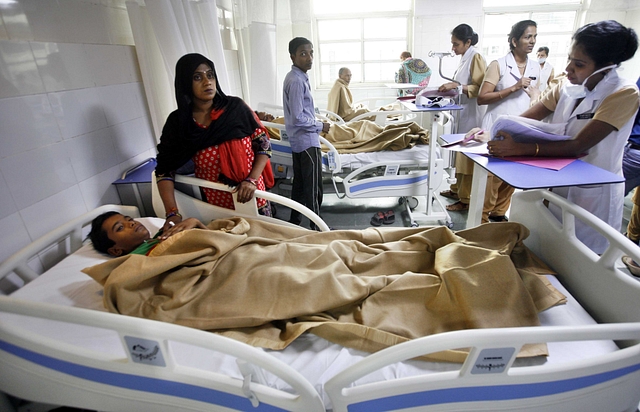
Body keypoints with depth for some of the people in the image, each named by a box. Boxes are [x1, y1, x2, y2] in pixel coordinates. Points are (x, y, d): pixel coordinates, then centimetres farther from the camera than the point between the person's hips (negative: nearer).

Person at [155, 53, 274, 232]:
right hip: (216, 203, 0)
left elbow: (264, 144, -4)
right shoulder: (177, 123, -7)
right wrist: (172, 213, -16)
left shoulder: (235, 107, -9)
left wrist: (251, 180, -17)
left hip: (253, 196, 0)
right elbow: (164, 170, -5)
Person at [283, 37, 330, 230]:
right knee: (313, 188, -2)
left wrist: (316, 122, 17)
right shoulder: (297, 81, -19)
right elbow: (298, 118, -22)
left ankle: (295, 220, 28)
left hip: (298, 141, 10)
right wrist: (320, 126, -11)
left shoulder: (294, 77, 12)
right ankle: (316, 228, 8)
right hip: (307, 141, -10)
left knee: (300, 183, 17)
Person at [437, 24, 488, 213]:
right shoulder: (465, 58, 13)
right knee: (460, 153, 15)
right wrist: (451, 87, 8)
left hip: (472, 113, -9)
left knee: (468, 156, -4)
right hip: (462, 112, 9)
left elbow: (480, 89, -21)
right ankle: (457, 189, 27)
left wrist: (456, 86, -25)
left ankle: (466, 199, 5)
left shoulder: (476, 58, -13)